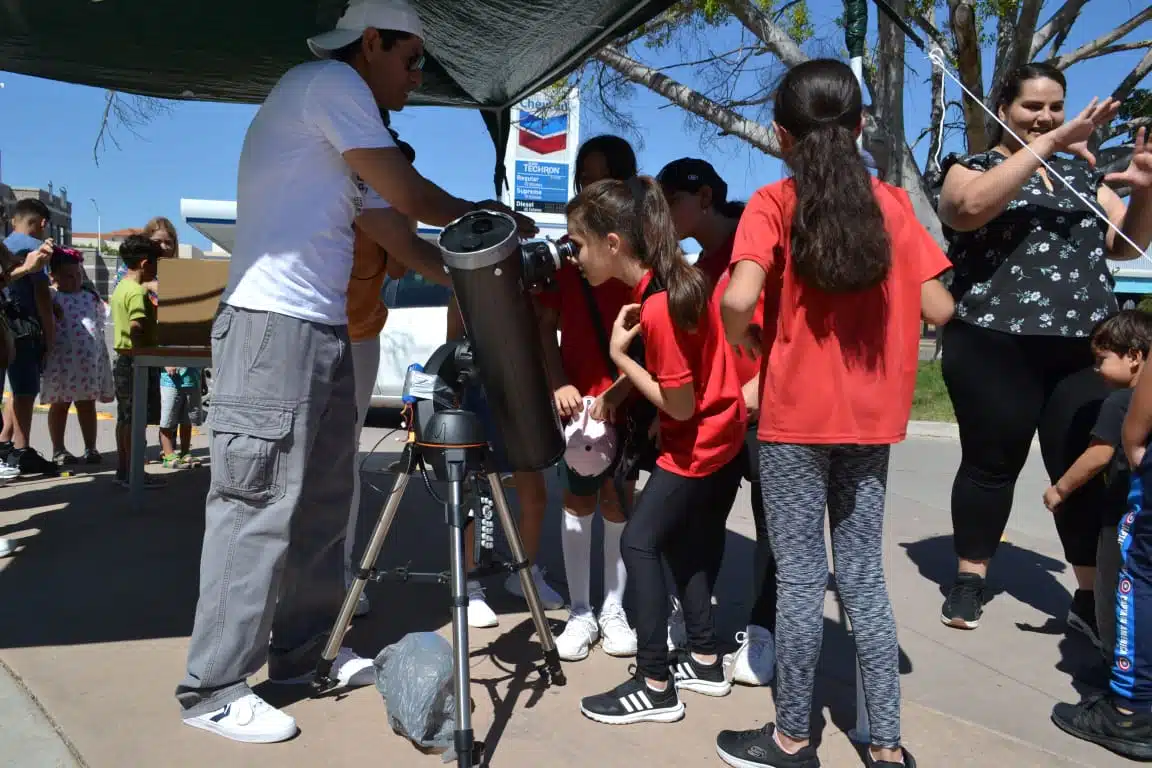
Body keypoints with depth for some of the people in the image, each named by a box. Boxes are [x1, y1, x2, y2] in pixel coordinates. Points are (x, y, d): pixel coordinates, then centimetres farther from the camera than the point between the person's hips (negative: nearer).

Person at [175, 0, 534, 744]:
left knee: (322, 506, 12)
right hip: (274, 328, -10)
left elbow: (387, 225, 21)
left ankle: (305, 654, 23)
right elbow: (410, 196, -9)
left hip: (324, 333, 10)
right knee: (258, 509, -7)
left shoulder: (338, 113, 24)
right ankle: (214, 689, 4)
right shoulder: (327, 81, -5)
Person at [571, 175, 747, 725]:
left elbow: (680, 406, -23)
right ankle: (704, 661, 30)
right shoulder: (673, 277, -1)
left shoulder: (658, 308, -29)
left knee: (638, 543, -4)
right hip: (719, 435, 10)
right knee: (686, 543, 18)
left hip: (697, 447, -10)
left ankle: (655, 688, 4)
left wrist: (619, 356, -18)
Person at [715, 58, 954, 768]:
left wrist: (746, 340, -4)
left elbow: (740, 299, -24)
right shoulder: (892, 202, 2)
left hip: (796, 417, -3)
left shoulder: (772, 204, -8)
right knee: (864, 576, 13)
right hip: (870, 417, 4)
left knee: (801, 577, 6)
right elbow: (940, 310, 0)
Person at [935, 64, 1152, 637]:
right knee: (992, 462, 4)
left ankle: (1091, 597, 12)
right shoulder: (972, 167, 3)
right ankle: (969, 580, 18)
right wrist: (1046, 144, -23)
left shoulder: (1081, 171, 18)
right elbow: (970, 206, -22)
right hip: (996, 346, -4)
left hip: (1085, 346, 4)